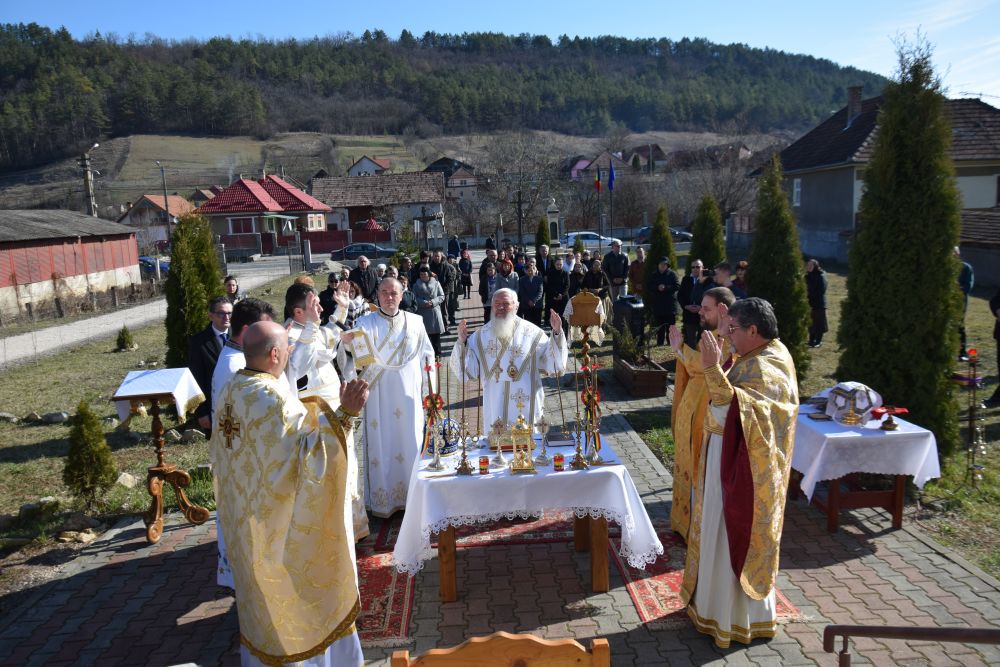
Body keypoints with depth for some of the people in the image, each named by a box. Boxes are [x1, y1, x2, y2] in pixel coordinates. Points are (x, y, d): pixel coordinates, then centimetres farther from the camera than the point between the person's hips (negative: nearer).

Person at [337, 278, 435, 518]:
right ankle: (383, 499, 15)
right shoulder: (365, 323, -2)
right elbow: (355, 357, -13)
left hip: (408, 396, 2)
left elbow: (427, 356, 10)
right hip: (379, 397, -2)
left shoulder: (415, 322, 4)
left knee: (411, 443, 7)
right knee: (381, 446, 3)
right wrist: (347, 344, -34)